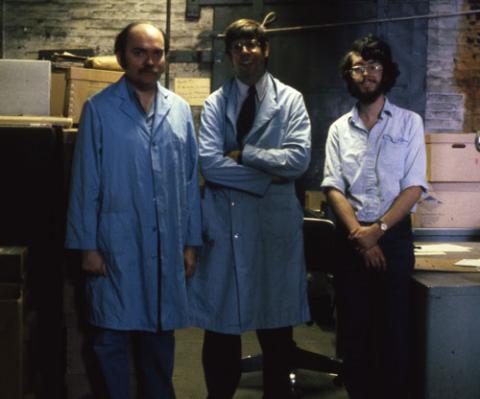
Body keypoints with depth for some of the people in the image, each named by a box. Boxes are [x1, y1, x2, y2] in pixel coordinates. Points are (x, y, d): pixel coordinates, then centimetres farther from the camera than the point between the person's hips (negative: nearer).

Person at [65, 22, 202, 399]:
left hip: (168, 246, 3)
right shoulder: (99, 109, -3)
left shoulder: (180, 109, 7)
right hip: (117, 246, -3)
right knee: (113, 339, 6)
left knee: (161, 338, 14)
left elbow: (191, 180, 8)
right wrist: (87, 245, -5)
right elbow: (86, 182, -3)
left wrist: (192, 242, 7)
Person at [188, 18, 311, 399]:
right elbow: (209, 163, -8)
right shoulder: (216, 103, 4)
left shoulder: (291, 100, 4)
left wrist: (243, 154, -9)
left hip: (277, 222, 0)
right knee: (222, 324, 7)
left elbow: (299, 158, -9)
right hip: (226, 221, 0)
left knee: (277, 325, 11)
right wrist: (265, 176, -11)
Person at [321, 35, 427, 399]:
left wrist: (377, 230, -15)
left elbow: (414, 187, -5)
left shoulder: (409, 122, 2)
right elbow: (334, 188, 0)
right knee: (353, 329, 7)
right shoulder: (339, 129, 8)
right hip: (352, 238, 2)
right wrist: (360, 235, -13)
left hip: (394, 236, -2)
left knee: (393, 329, 2)